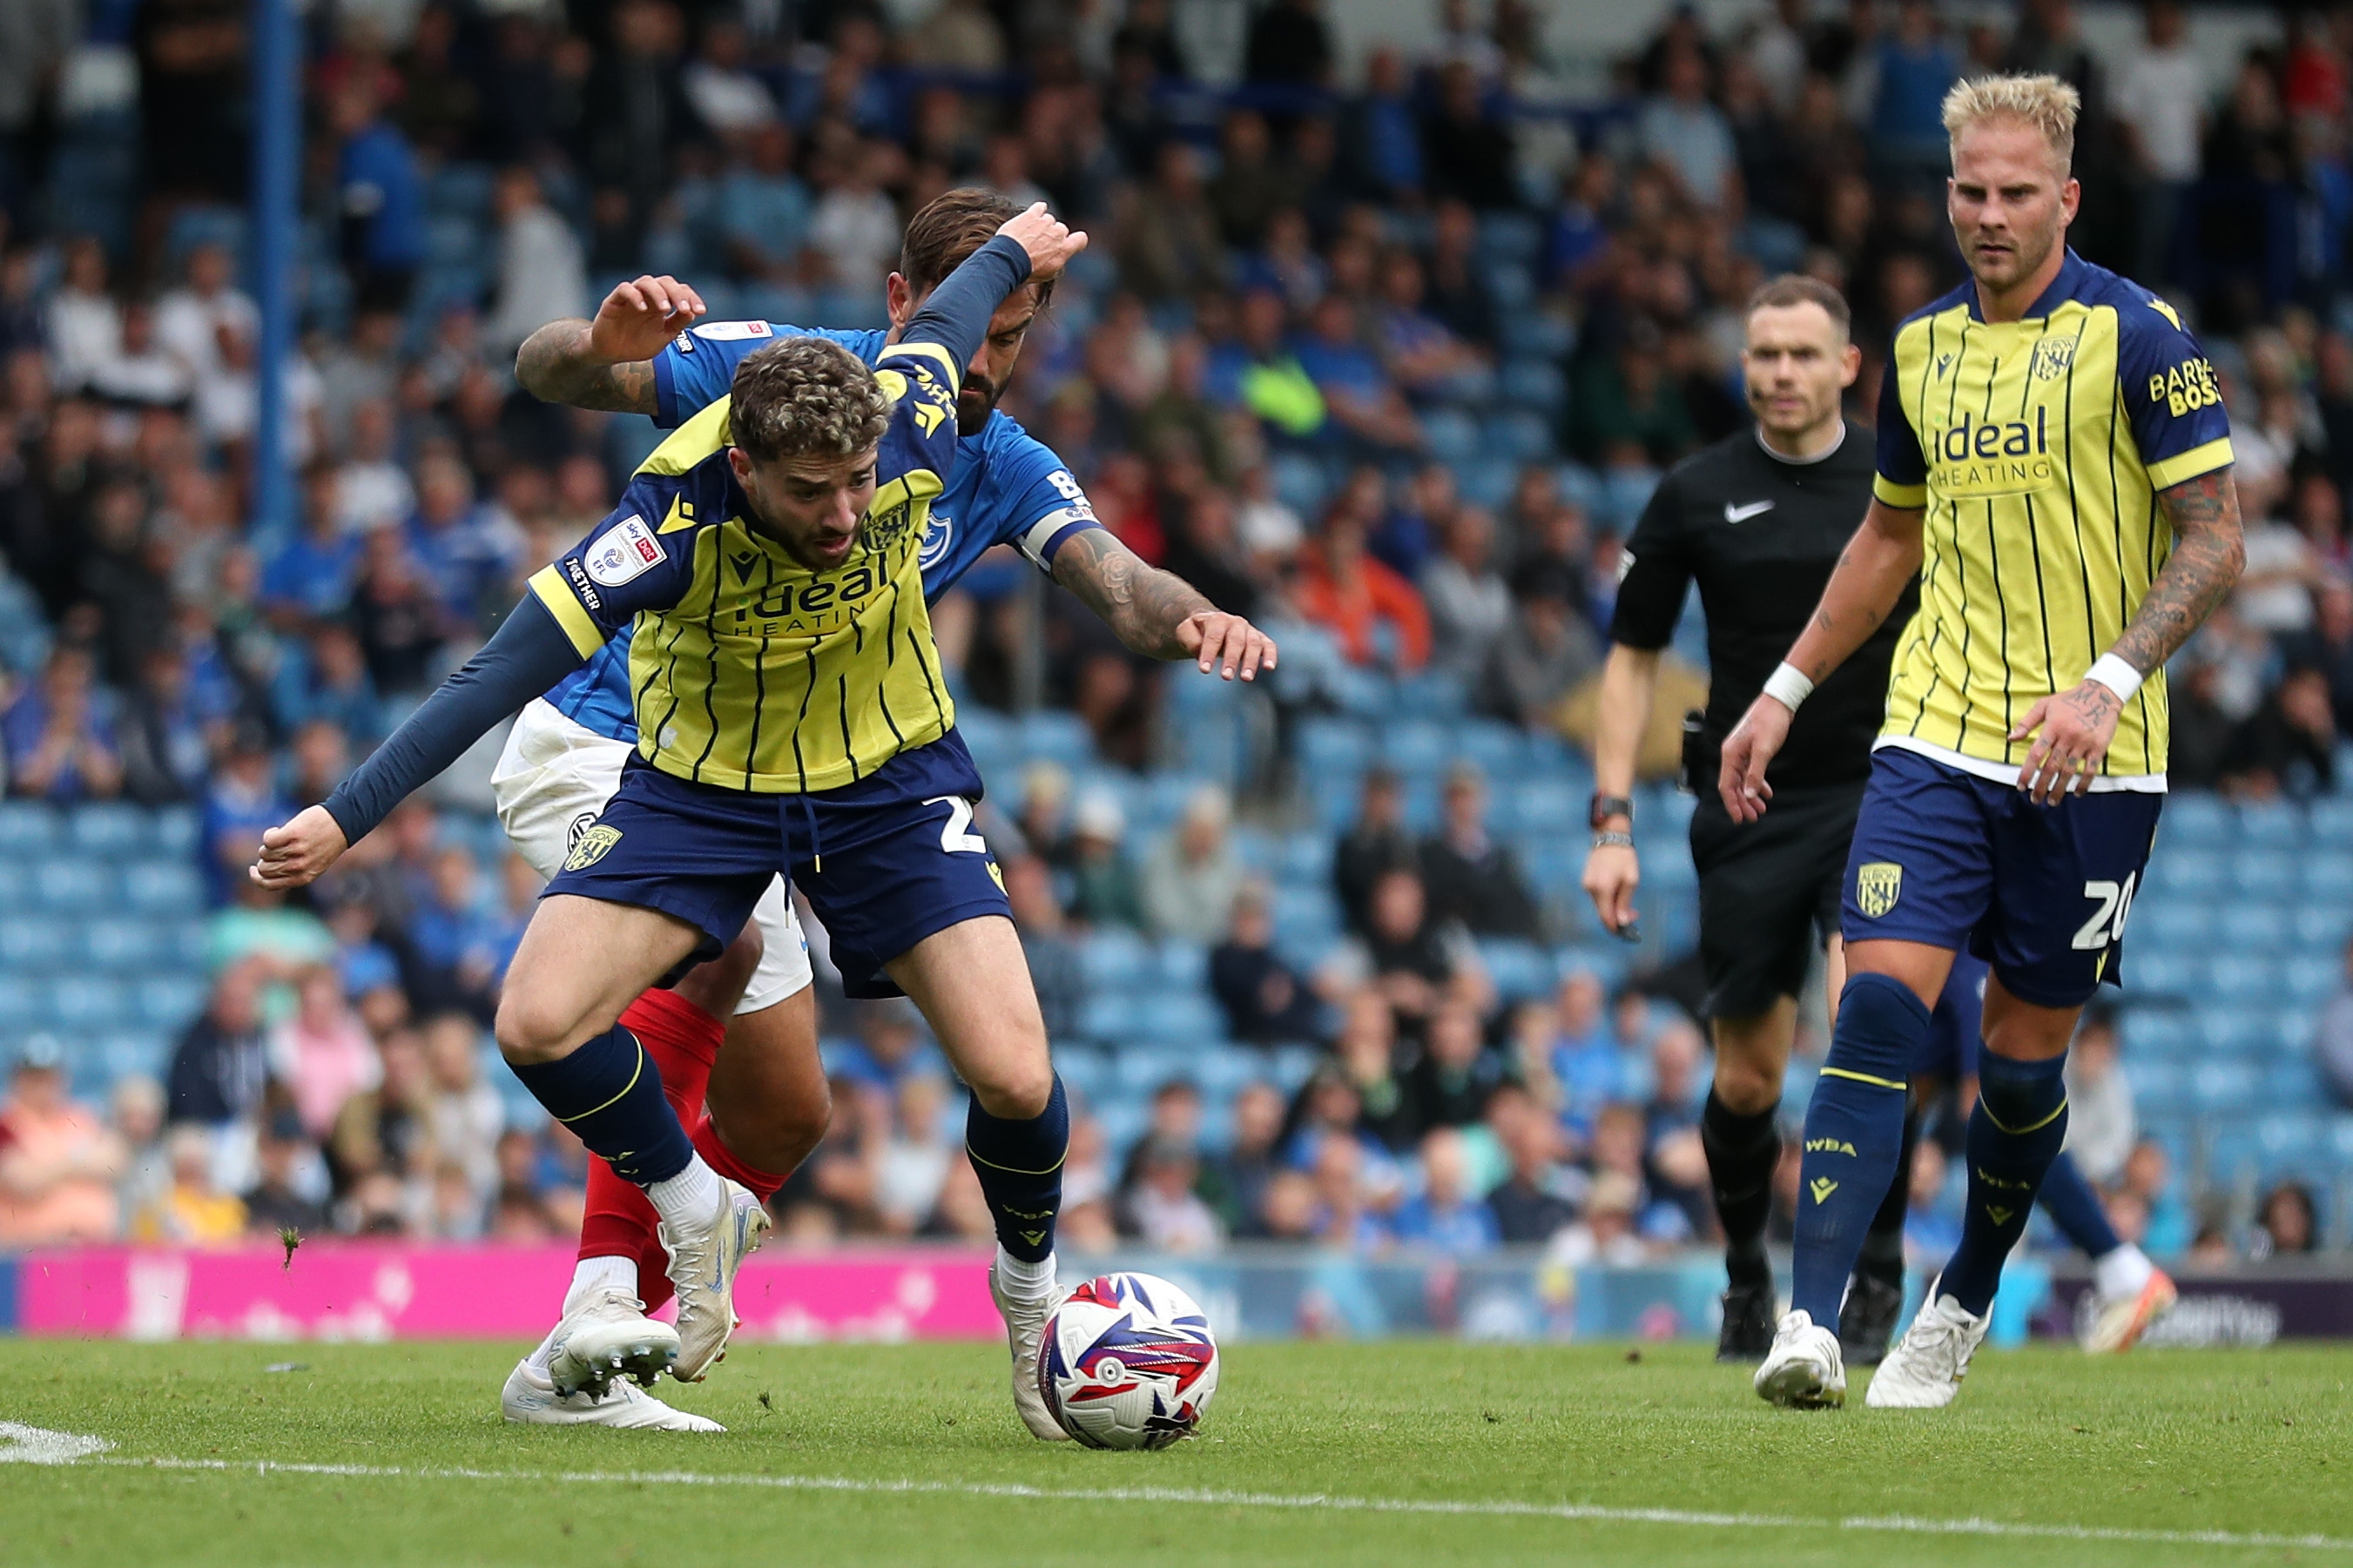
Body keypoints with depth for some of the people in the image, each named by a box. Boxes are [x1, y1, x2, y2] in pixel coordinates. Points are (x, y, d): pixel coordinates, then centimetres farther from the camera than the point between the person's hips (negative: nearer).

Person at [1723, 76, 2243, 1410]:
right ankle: (1813, 1324, -21)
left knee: (2027, 1049, 5)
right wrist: (1786, 693, 22)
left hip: (2089, 762, -3)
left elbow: (2215, 538, -9)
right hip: (1937, 737, 3)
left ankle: (1963, 1306, 28)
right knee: (1881, 999, -14)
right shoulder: (1923, 349, 10)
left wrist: (2109, 683, -21)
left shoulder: (2136, 335, -7)